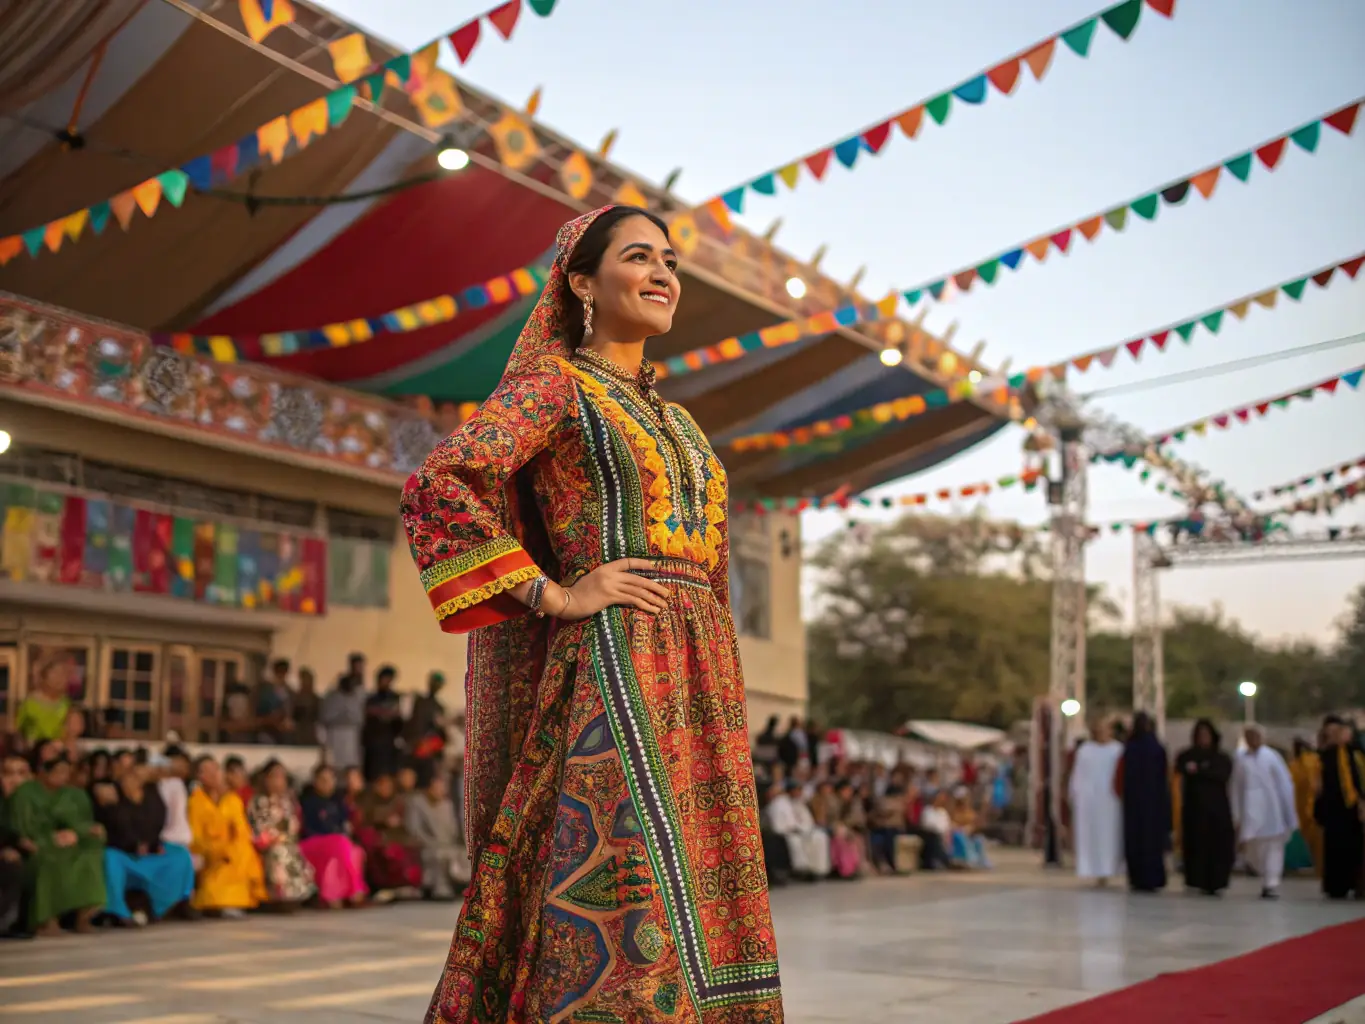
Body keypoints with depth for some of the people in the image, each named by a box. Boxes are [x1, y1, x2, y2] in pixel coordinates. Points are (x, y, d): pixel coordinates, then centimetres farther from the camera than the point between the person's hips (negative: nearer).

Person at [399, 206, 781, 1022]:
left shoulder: (676, 421, 23)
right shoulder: (554, 382, 1)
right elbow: (438, 487, -13)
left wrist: (723, 701, 18)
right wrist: (554, 595, -14)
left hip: (696, 680, 7)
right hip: (613, 663, -7)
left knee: (702, 906, 5)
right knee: (640, 911, -15)